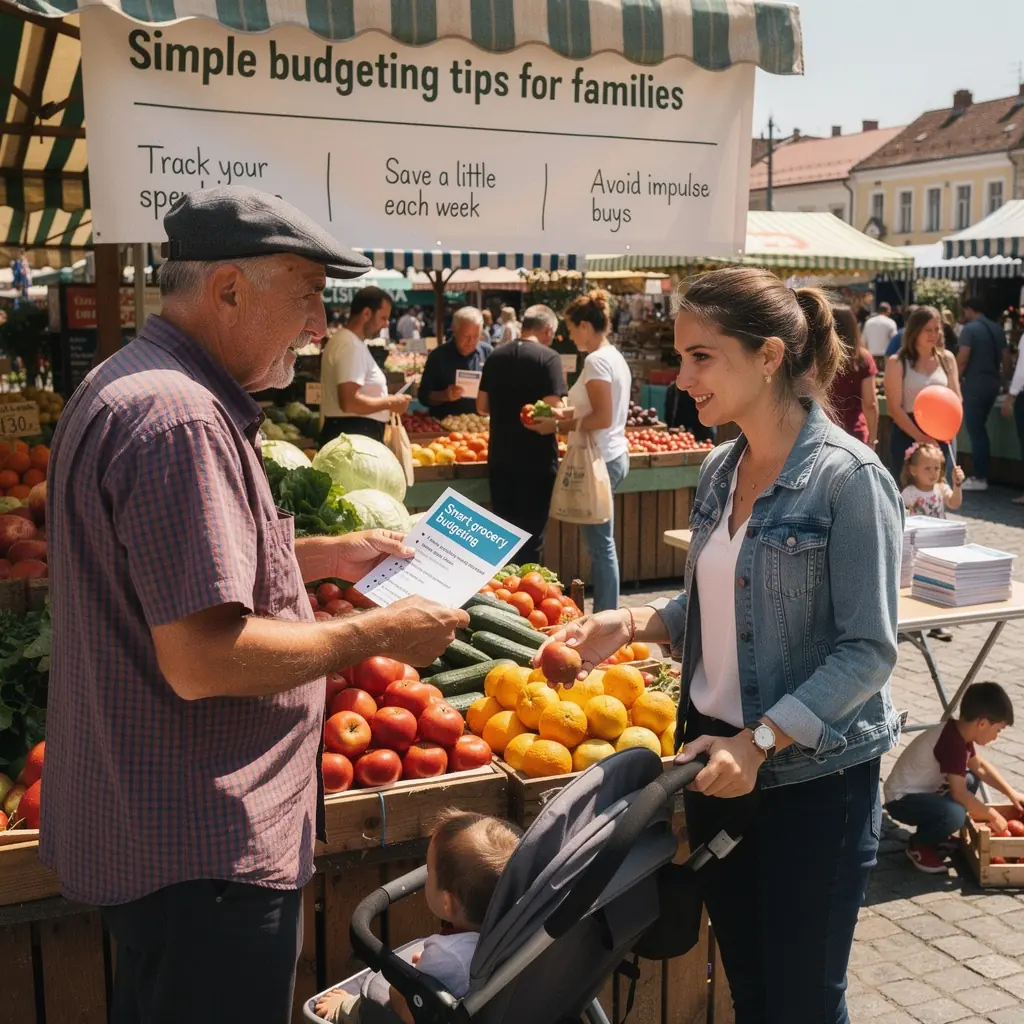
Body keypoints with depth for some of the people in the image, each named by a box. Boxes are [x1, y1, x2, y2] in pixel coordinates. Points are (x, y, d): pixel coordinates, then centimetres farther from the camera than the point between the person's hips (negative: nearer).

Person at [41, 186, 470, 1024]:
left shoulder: (129, 386, 10)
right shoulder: (178, 419, -25)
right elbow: (201, 658, -29)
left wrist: (325, 555, 12)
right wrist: (378, 634, -18)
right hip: (206, 848, -10)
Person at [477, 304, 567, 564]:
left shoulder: (496, 356, 6)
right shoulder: (548, 358, -11)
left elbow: (482, 407, 11)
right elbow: (553, 411, -17)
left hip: (500, 457, 5)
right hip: (536, 458, -5)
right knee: (532, 532, 3)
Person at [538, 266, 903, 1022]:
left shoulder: (847, 477, -17)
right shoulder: (719, 470, 5)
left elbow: (868, 650, -18)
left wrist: (758, 743, -22)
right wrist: (635, 624, -4)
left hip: (813, 777, -6)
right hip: (717, 759, 6)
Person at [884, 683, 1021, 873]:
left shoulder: (958, 732, 3)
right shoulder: (953, 743, -27)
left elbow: (980, 767, 19)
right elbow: (960, 794, -26)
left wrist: (1011, 793, 15)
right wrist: (992, 816, -12)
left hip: (922, 790, 11)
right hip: (902, 800, -11)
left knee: (971, 779, 17)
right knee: (954, 814, -34)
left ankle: (932, 833, 17)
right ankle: (918, 845, -4)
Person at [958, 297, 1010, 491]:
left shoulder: (970, 329, -11)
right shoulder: (997, 329, 11)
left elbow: (963, 358, -18)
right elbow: (1006, 357, 11)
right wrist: (1003, 378, 19)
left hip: (975, 384, -7)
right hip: (992, 384, 7)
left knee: (975, 431, -2)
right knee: (980, 428, 17)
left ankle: (979, 478, 0)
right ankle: (980, 472, 20)